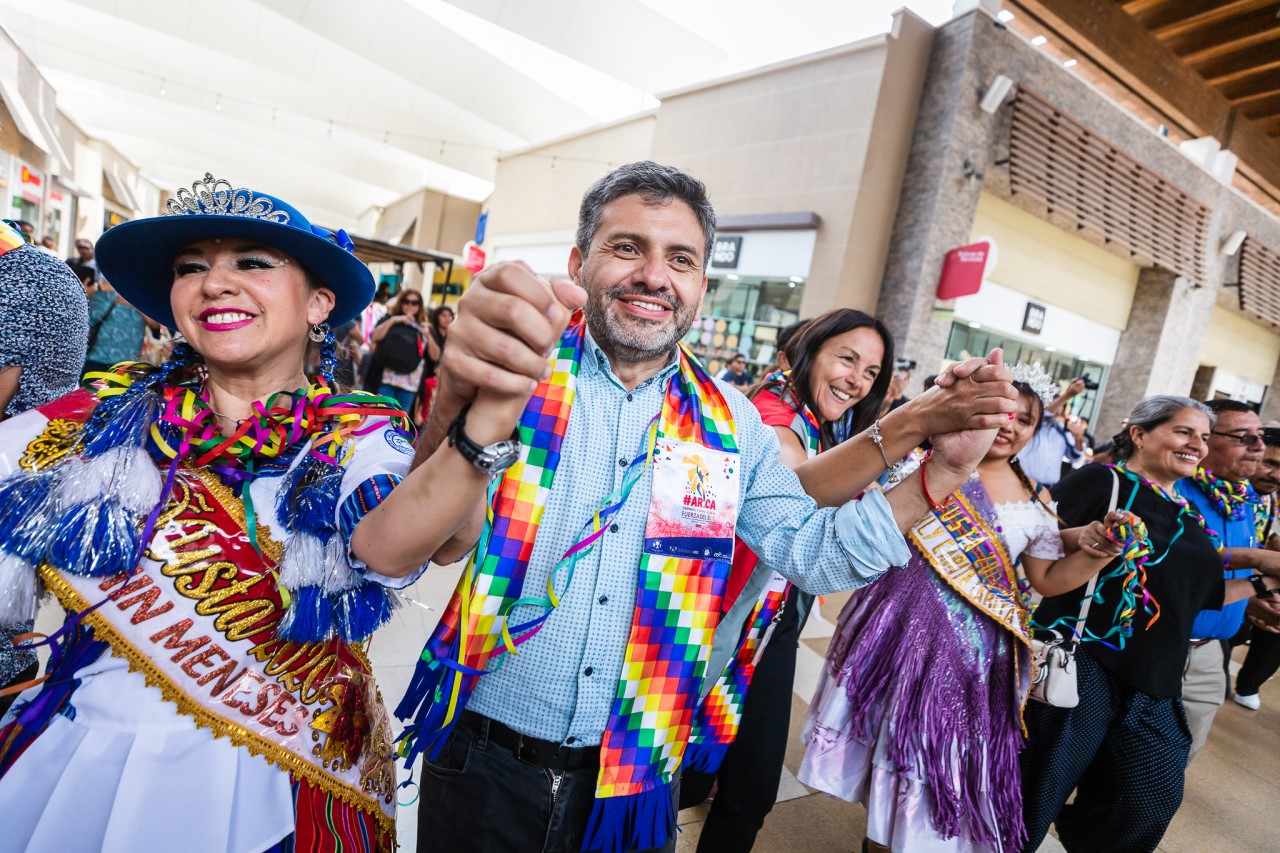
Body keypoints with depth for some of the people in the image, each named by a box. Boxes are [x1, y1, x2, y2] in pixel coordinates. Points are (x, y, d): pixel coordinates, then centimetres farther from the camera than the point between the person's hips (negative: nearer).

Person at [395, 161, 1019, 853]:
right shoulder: (521, 377, -12)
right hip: (485, 757, -1)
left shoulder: (729, 422, -3)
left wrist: (945, 468, -9)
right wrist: (462, 406, -46)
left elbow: (810, 551, 2)